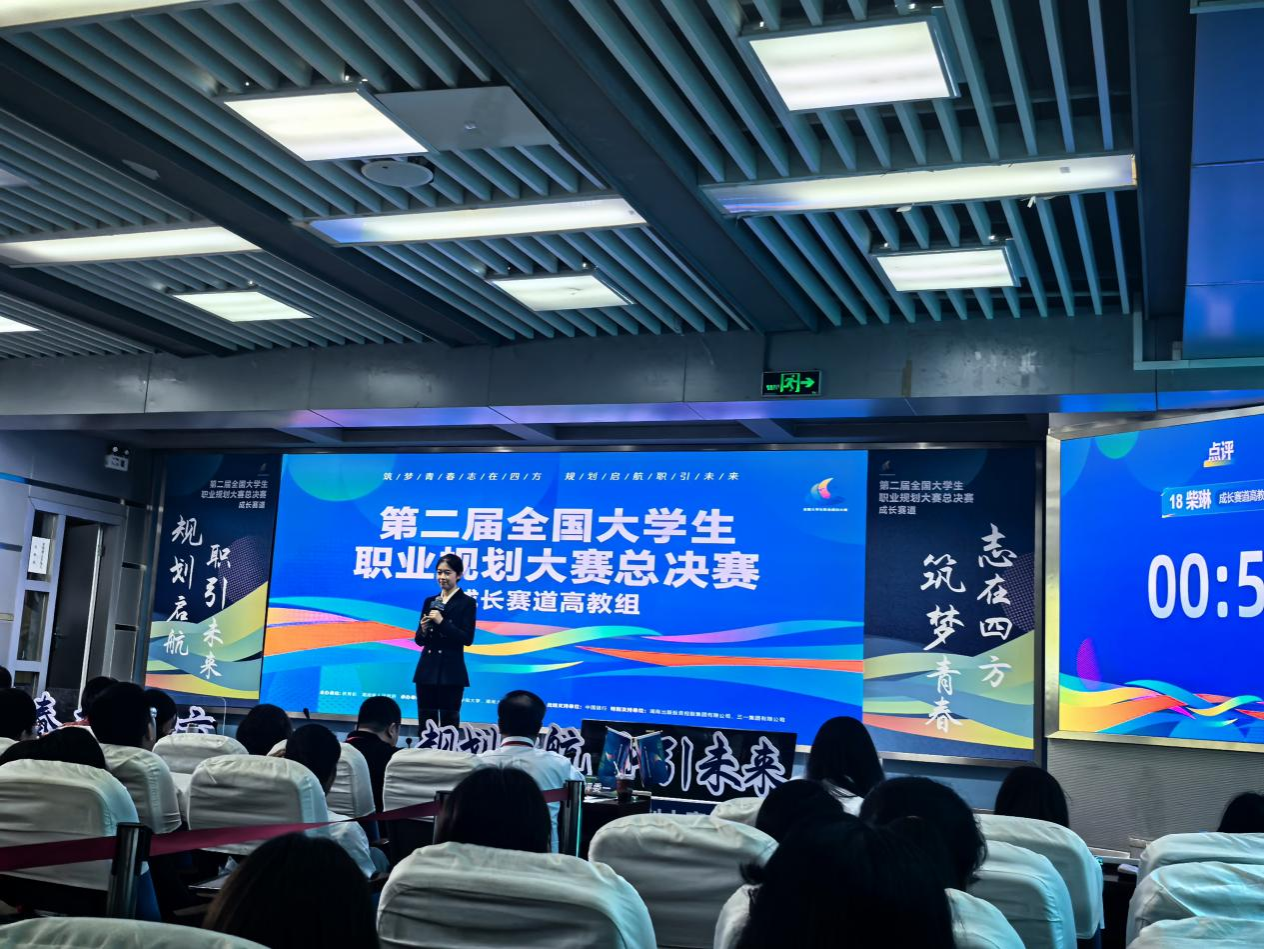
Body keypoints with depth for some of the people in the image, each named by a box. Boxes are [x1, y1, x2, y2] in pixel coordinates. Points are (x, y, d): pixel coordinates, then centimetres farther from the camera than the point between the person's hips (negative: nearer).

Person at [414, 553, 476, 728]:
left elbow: (467, 639, -11)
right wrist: (423, 630, -9)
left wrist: (442, 622, -18)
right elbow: (419, 640, 13)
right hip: (427, 669, 5)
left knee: (448, 723, -1)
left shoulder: (467, 602, -2)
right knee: (425, 723, 6)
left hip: (451, 671, -5)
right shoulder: (430, 601, 12)